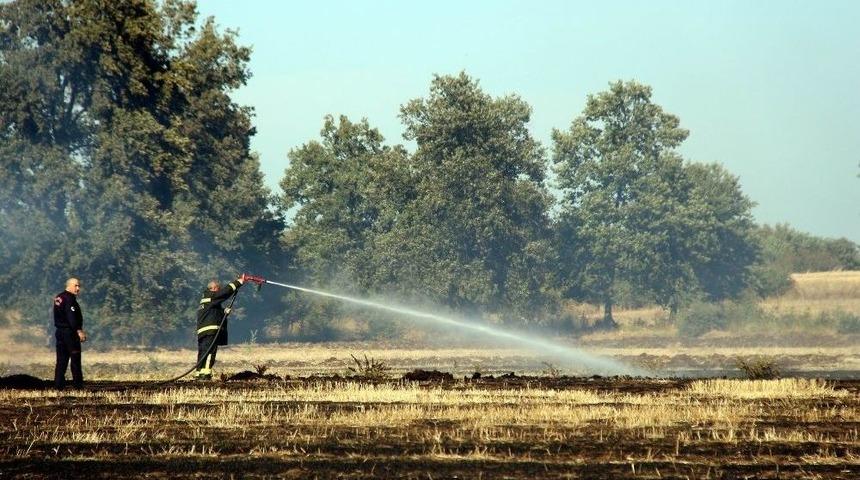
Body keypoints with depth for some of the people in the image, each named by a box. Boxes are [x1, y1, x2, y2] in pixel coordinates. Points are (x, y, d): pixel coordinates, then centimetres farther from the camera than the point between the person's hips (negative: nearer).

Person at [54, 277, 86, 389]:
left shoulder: (58, 298, 17)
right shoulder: (69, 299, -13)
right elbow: (71, 317, -23)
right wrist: (79, 330, -24)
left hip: (60, 332, 9)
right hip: (70, 332, -9)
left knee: (61, 359, 8)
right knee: (75, 359, -4)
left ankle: (59, 384, 5)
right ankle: (78, 384, -4)